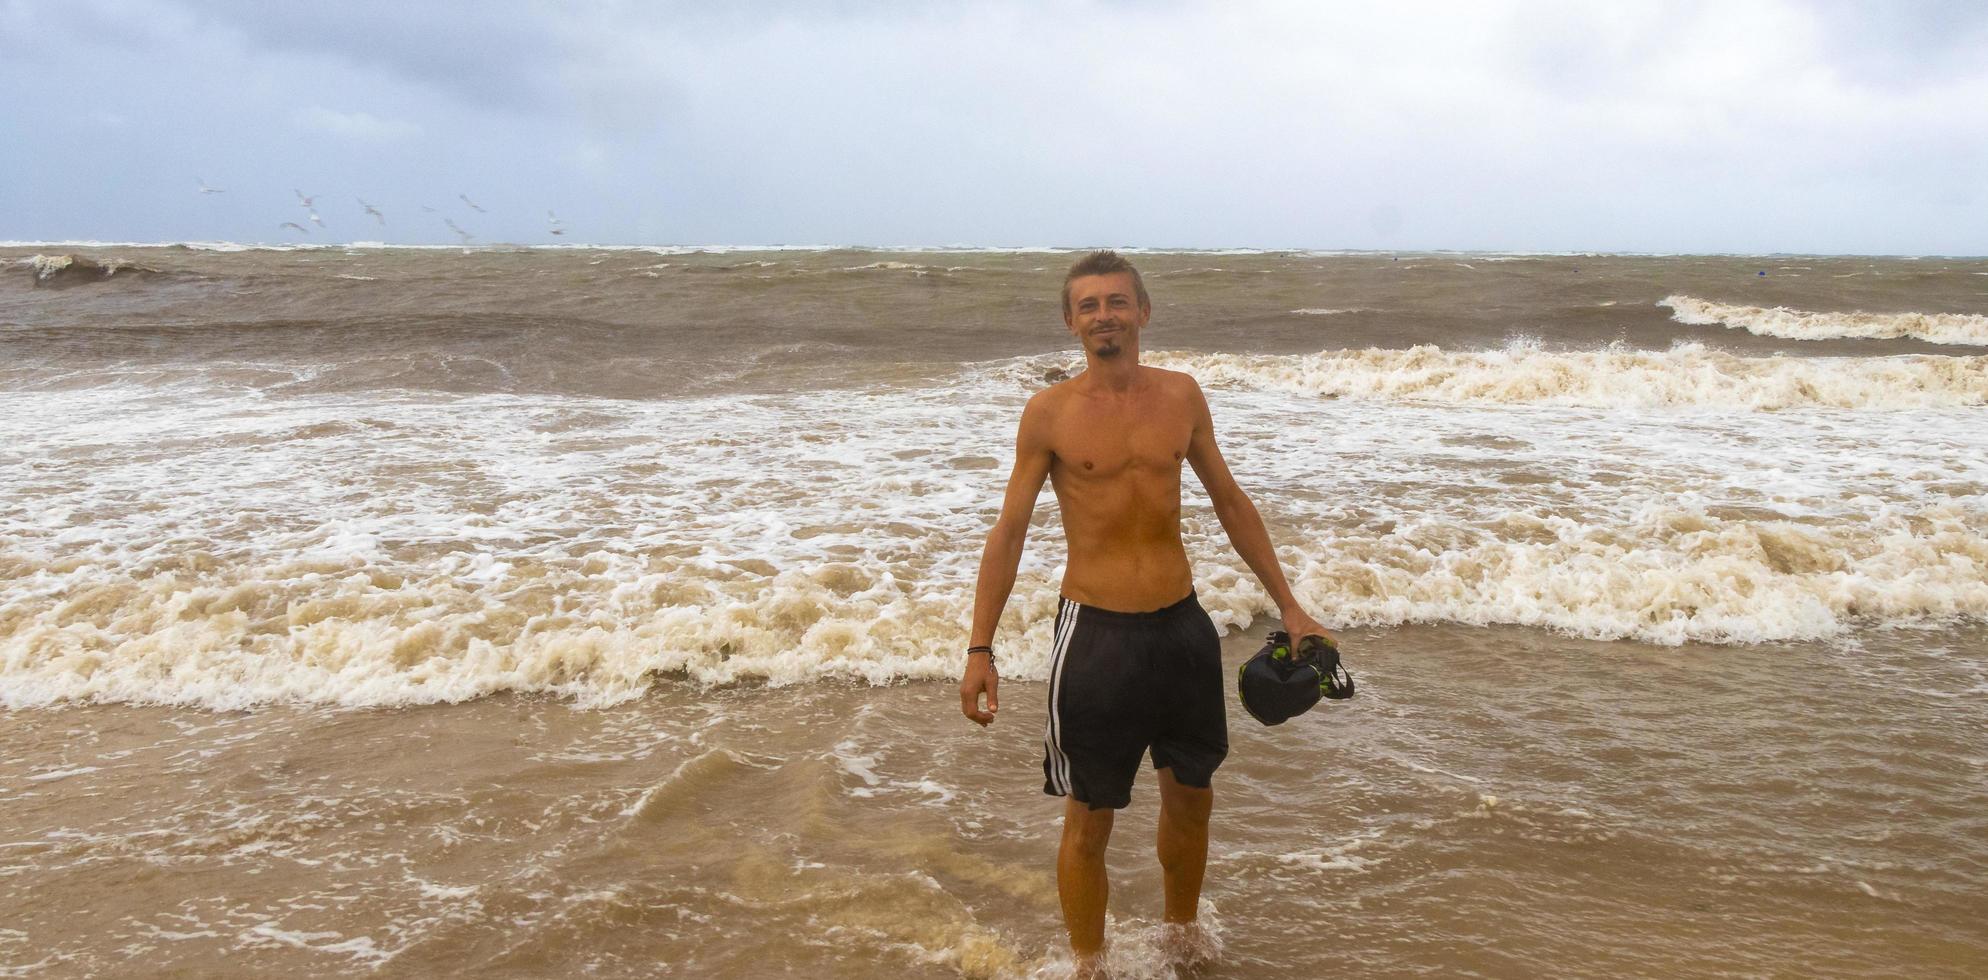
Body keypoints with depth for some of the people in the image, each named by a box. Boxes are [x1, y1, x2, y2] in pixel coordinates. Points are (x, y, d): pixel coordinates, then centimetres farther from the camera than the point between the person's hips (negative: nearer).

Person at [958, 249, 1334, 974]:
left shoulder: (1181, 395, 3)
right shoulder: (1049, 412, -7)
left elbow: (1230, 503, 11)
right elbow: (1009, 531, -4)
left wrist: (1288, 606, 11)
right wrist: (979, 649, -8)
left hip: (1182, 624, 4)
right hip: (1095, 633, -4)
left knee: (1191, 797, 18)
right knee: (1089, 820, 6)